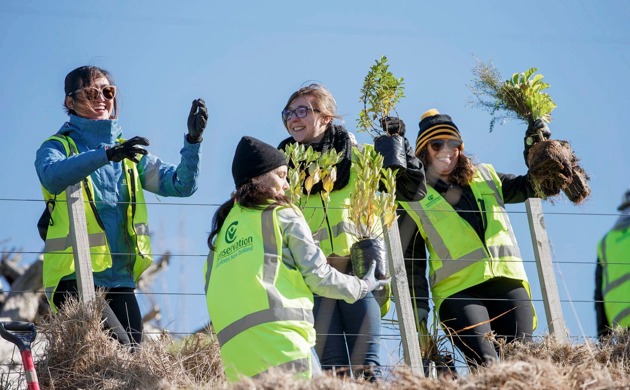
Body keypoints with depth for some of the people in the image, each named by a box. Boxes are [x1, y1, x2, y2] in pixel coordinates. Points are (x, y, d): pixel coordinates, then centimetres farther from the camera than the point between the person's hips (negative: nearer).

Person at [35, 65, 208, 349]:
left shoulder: (129, 152, 18)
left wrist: (193, 141, -10)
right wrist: (106, 154, -36)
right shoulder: (57, 147, 2)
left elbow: (180, 184, 7)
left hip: (120, 280, 6)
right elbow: (53, 175, -23)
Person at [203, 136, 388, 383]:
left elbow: (211, 289, 20)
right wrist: (362, 287, 20)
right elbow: (318, 276, 5)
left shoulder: (224, 225, 25)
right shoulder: (282, 215, 8)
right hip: (279, 337, -6)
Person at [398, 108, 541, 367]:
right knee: (487, 365, -26)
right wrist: (418, 309, 1)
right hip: (458, 291, -4)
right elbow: (410, 262, 9)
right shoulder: (414, 200, 10)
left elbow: (529, 187, 29)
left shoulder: (485, 177, 20)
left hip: (508, 282, 4)